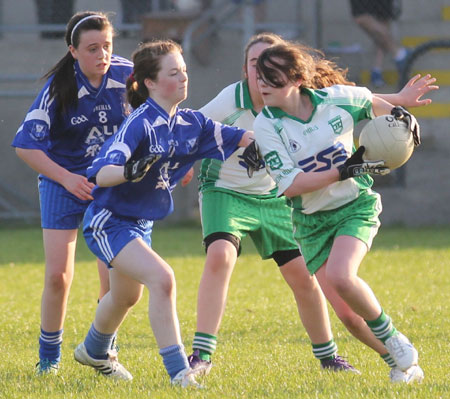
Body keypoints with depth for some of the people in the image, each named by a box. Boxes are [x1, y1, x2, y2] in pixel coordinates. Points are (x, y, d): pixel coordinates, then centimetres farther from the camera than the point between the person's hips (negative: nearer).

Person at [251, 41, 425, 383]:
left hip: (355, 205, -2)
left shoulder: (335, 99, -10)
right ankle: (402, 359, 17)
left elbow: (371, 102, 15)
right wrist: (344, 170, -27)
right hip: (311, 220, 2)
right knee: (349, 311, -5)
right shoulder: (266, 125, -13)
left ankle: (393, 339, -7)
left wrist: (399, 113, -6)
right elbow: (289, 185, -19)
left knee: (340, 276, -28)